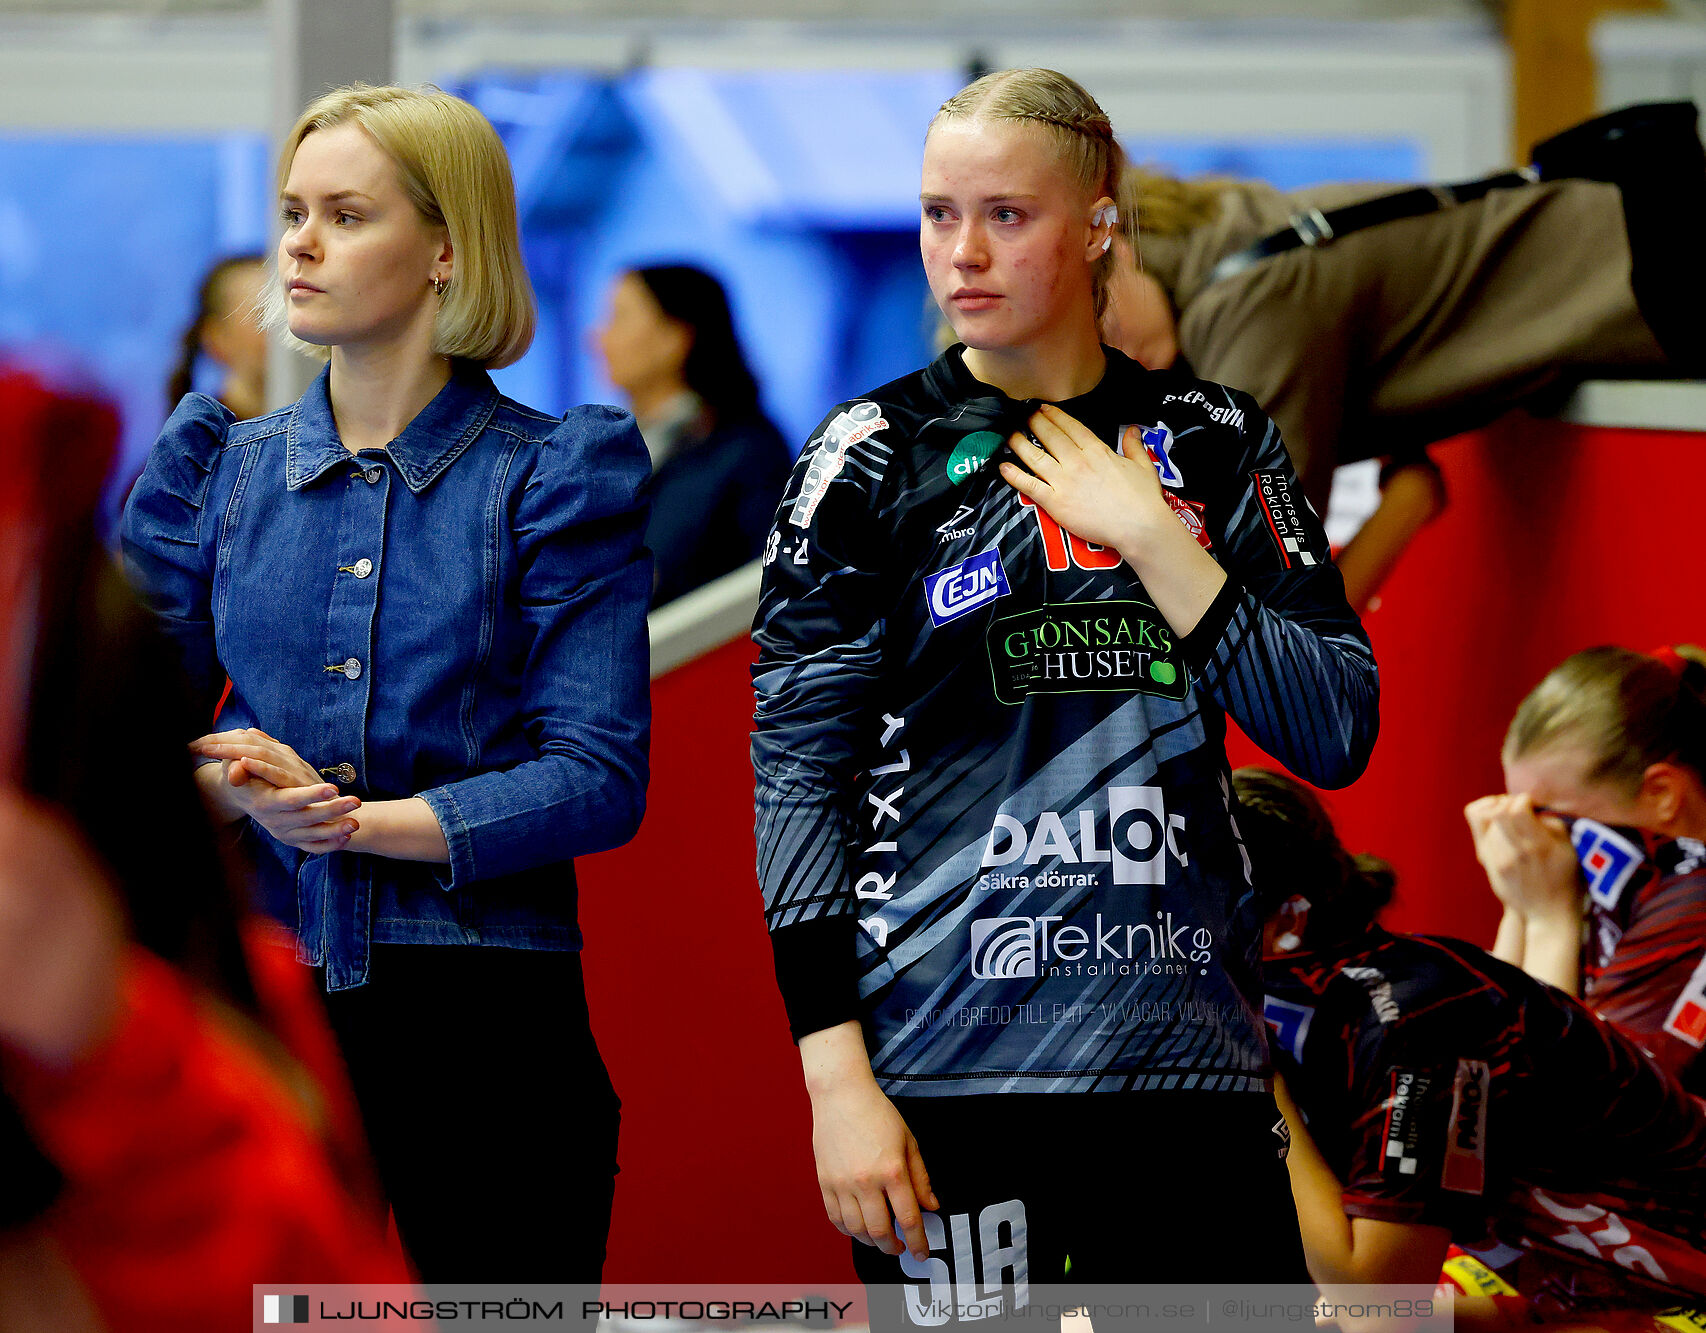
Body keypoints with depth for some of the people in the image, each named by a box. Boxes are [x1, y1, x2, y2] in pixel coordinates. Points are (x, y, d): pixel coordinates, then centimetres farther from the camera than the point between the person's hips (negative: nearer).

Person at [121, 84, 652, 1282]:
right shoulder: (221, 464, 11)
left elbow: (600, 778, -7)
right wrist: (228, 784, -11)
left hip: (482, 1015, -3)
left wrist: (358, 821, -15)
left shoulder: (556, 476, 0)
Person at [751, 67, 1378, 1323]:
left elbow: (1339, 734, 3)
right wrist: (836, 1078, -9)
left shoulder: (1211, 443, 9)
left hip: (1188, 1044, 3)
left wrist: (1151, 539, -6)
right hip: (948, 1062, -2)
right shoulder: (875, 459, 2)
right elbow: (798, 774, -1)